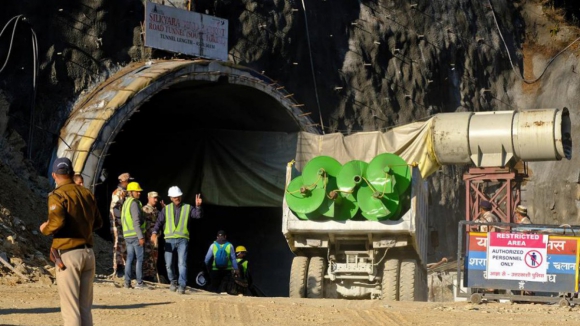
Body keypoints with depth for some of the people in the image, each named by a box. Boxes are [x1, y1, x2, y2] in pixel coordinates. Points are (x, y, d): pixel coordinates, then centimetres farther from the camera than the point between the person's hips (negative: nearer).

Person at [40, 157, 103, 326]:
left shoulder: (58, 195, -9)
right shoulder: (87, 194, 10)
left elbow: (57, 222, -22)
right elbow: (98, 222, 15)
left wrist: (45, 229, -2)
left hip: (68, 254, -6)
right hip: (88, 253, 6)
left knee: (70, 310, -3)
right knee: (85, 309, 12)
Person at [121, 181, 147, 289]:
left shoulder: (126, 202, 16)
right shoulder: (134, 203, -12)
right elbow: (136, 221, -20)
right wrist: (141, 237, -21)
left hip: (127, 235, 9)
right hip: (136, 235, -9)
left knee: (129, 258, 9)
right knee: (139, 259, -4)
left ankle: (127, 282, 7)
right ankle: (139, 283, -5)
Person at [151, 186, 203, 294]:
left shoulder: (188, 208, 9)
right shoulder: (166, 209, 12)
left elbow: (199, 215, -6)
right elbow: (159, 222, 5)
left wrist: (198, 206, -25)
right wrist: (154, 233, -11)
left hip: (182, 239, -2)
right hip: (169, 239, 2)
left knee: (182, 263, -12)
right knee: (169, 264, 4)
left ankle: (182, 286, -14)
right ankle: (173, 282, 27)